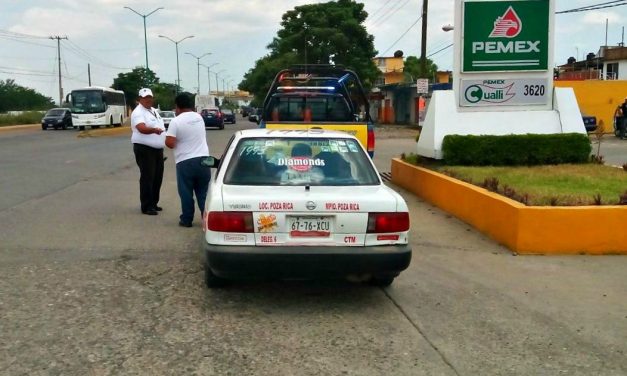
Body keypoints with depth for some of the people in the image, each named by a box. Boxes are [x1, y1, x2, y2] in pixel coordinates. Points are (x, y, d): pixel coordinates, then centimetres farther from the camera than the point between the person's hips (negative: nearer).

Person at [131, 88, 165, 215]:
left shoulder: (154, 111, 17)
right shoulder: (138, 112, -12)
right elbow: (142, 128, -31)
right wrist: (154, 130, -50)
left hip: (157, 149, 9)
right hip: (144, 149, -9)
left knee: (157, 177, 11)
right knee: (147, 178, -7)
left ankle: (153, 203, 22)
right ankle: (146, 207, -3)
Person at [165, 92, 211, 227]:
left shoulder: (176, 121, -11)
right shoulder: (199, 118, 8)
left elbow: (169, 143, -16)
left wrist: (178, 142, 4)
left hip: (185, 162, -5)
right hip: (203, 159, 5)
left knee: (186, 193, 6)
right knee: (204, 192, 11)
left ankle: (186, 220, 12)